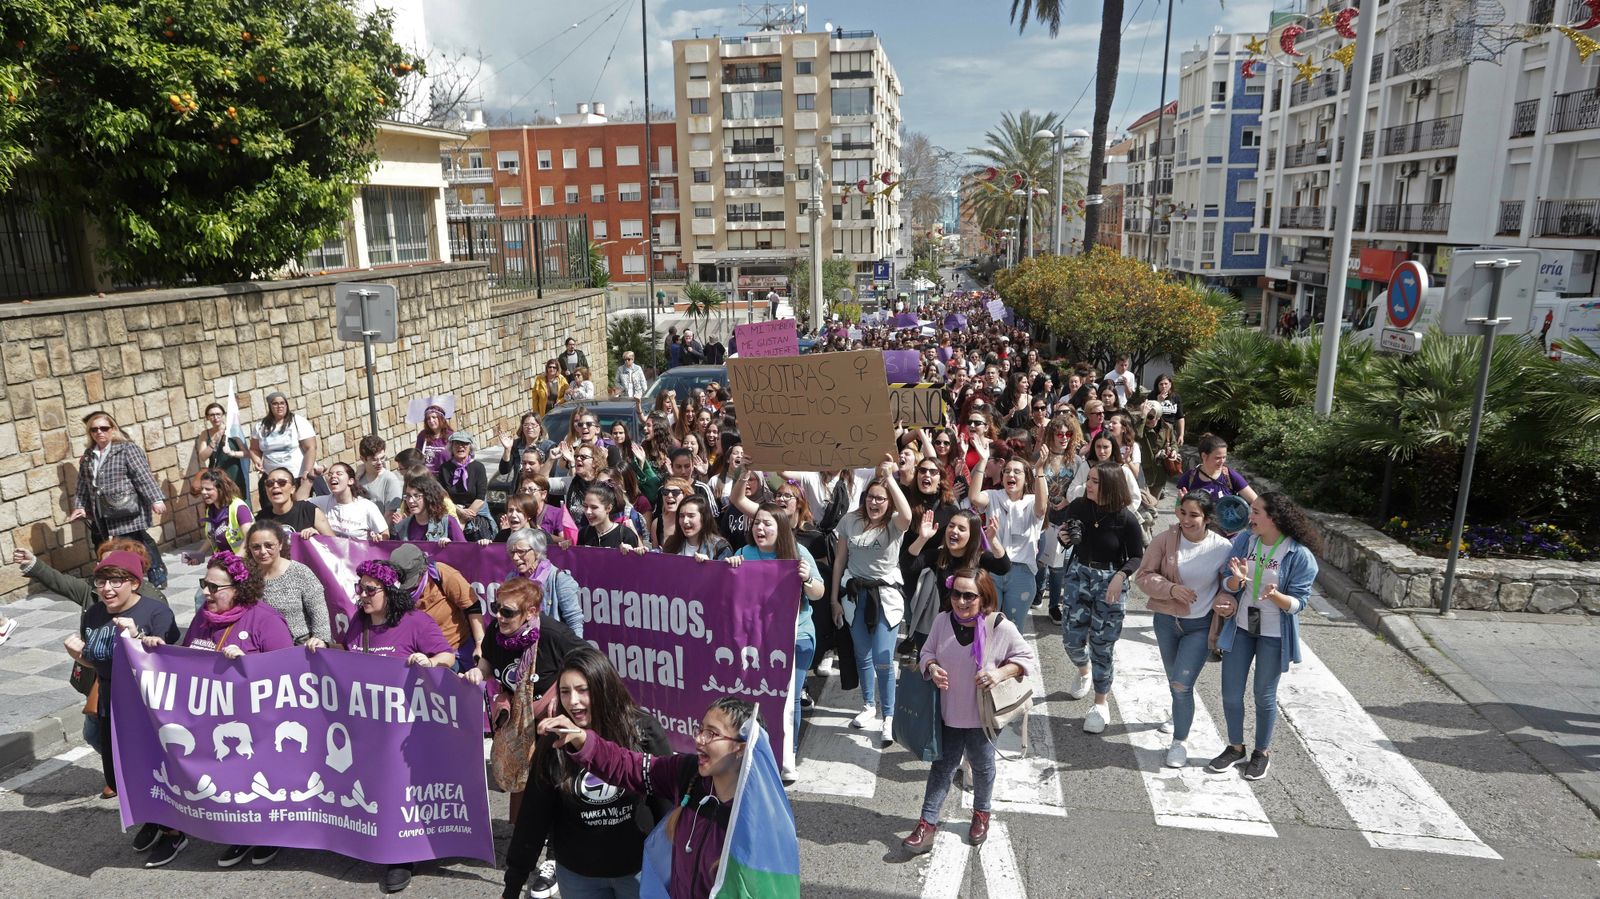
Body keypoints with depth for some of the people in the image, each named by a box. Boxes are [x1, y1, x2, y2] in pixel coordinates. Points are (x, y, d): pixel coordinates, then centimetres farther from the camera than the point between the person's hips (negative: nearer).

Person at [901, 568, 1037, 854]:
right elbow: (927, 652, 5)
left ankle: (981, 813, 45)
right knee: (942, 766, 12)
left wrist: (1002, 672, -25)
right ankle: (927, 822, 21)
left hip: (981, 716, -2)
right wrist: (931, 667, -17)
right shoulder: (943, 621, -10)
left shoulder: (1001, 627, -20)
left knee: (982, 766, 20)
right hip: (948, 712, 2)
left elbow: (1029, 660, -9)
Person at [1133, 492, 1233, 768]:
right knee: (1175, 682, 20)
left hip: (1200, 626, -2)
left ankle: (1179, 742, 10)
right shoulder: (1165, 540, -13)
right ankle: (1181, 715, 51)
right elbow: (1144, 575, -8)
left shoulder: (1223, 548, -14)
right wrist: (1171, 589, -24)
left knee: (1181, 684, -10)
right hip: (1166, 621, 2)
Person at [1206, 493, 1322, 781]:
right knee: (1231, 692, 9)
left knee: (1264, 694, 10)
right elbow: (1228, 587, -1)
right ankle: (1235, 748, 30)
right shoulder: (1243, 541, -5)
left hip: (1274, 633, -4)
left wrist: (1275, 595, -35)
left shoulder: (1300, 555, -17)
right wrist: (1237, 579, -24)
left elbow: (1298, 602, -14)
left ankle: (1262, 752, 32)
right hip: (1240, 627, 4)